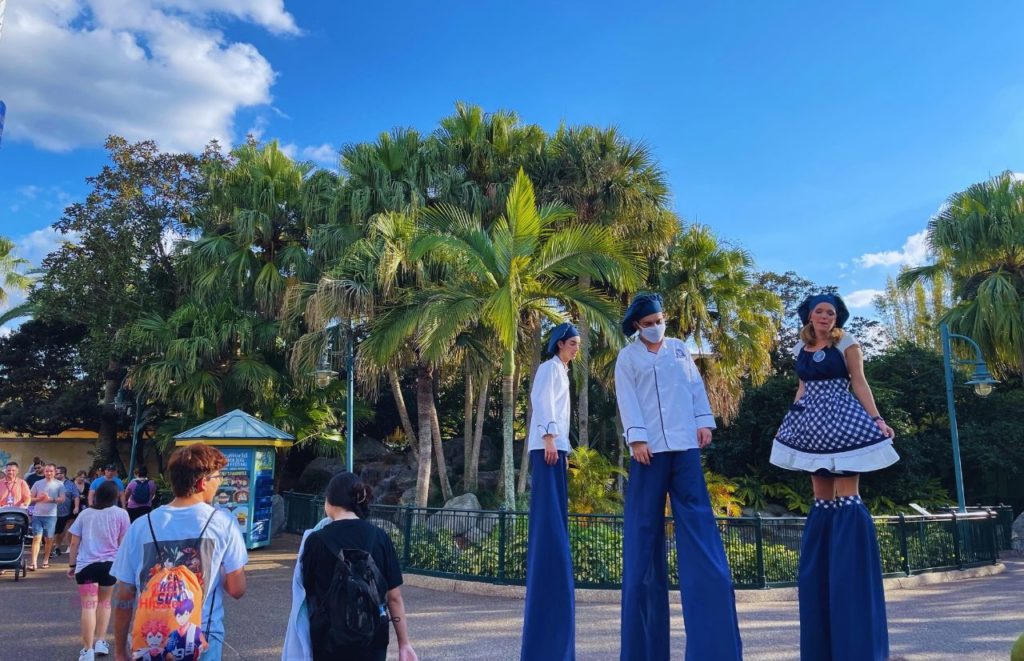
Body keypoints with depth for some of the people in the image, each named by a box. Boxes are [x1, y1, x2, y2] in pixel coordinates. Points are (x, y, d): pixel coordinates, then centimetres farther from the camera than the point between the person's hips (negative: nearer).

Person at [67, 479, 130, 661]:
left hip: (85, 564, 0)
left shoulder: (85, 513, 11)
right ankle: (100, 642, 18)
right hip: (109, 563, 0)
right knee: (104, 602, 18)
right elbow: (123, 543, 3)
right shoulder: (121, 514, 4)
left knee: (88, 606, -1)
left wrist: (72, 565, 15)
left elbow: (74, 543, 9)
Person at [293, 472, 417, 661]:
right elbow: (394, 597, -3)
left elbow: (307, 591, 3)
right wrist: (404, 644, 3)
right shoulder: (380, 537, -5)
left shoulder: (317, 541, -10)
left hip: (330, 640, -2)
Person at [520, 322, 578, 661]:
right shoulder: (550, 367, -4)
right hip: (547, 446, -10)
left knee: (555, 518, 10)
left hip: (556, 447, 10)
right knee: (549, 517, -13)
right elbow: (543, 401, -16)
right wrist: (549, 437, -24)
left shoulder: (561, 371, 24)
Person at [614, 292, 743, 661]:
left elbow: (696, 387, 15)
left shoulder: (679, 349, 18)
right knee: (644, 529, -1)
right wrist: (636, 438, -11)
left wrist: (704, 422, 1)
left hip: (684, 445, 2)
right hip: (648, 448, -2)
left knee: (698, 523, -5)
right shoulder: (628, 357, 9)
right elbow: (627, 399, 0)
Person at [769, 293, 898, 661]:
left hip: (842, 425, -5)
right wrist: (788, 423, 16)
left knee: (846, 500, -10)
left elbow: (859, 384, -2)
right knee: (822, 502, 6)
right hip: (812, 428, 5)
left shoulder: (846, 344, 1)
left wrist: (875, 419, -15)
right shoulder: (801, 348, 14)